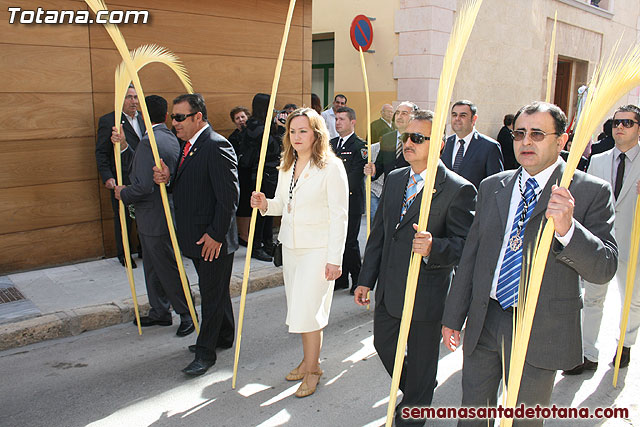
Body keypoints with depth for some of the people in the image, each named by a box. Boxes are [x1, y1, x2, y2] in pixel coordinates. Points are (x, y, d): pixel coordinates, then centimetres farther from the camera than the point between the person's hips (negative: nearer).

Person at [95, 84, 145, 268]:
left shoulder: (143, 118, 10)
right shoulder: (108, 120, -5)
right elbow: (101, 153, -6)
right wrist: (107, 177, -15)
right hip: (121, 180, -4)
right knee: (123, 218, 6)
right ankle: (123, 254, 22)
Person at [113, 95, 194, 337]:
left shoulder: (149, 142, -21)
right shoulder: (171, 139, 8)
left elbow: (144, 186, -26)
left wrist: (123, 194, -7)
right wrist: (124, 146, 6)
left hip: (154, 219, -10)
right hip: (161, 215, 10)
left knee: (168, 269, 2)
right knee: (153, 268, 20)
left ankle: (187, 315, 15)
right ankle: (159, 312, 33)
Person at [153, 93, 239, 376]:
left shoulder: (217, 147, -19)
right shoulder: (189, 145, 12)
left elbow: (229, 196, -22)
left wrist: (216, 234, -21)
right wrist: (168, 178, -5)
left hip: (213, 238, -10)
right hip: (196, 236, 10)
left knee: (212, 293, 4)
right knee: (213, 290, 21)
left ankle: (205, 352, 16)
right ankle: (224, 337, 38)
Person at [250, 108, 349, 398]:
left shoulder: (331, 167, -12)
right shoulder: (287, 166, 9)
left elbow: (339, 215, -13)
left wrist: (334, 259, -16)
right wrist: (265, 204, -6)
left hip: (318, 248, -7)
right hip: (290, 244, 7)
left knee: (307, 311, -5)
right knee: (298, 309, 14)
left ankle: (312, 368, 16)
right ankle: (309, 361, 32)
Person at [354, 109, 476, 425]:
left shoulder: (458, 190, -15)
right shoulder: (394, 179, 6)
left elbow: (465, 244, -16)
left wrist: (433, 247, -36)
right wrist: (366, 279, 11)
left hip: (426, 295, -7)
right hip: (389, 289, 7)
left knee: (421, 360, 12)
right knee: (383, 344, 23)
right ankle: (415, 395, 51)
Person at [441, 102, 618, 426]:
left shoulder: (591, 192, -7)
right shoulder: (492, 186, 6)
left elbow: (604, 268, -13)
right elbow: (471, 254, 8)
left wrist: (567, 229, -32)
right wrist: (453, 316, 10)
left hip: (541, 330, -3)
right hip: (484, 323, 4)